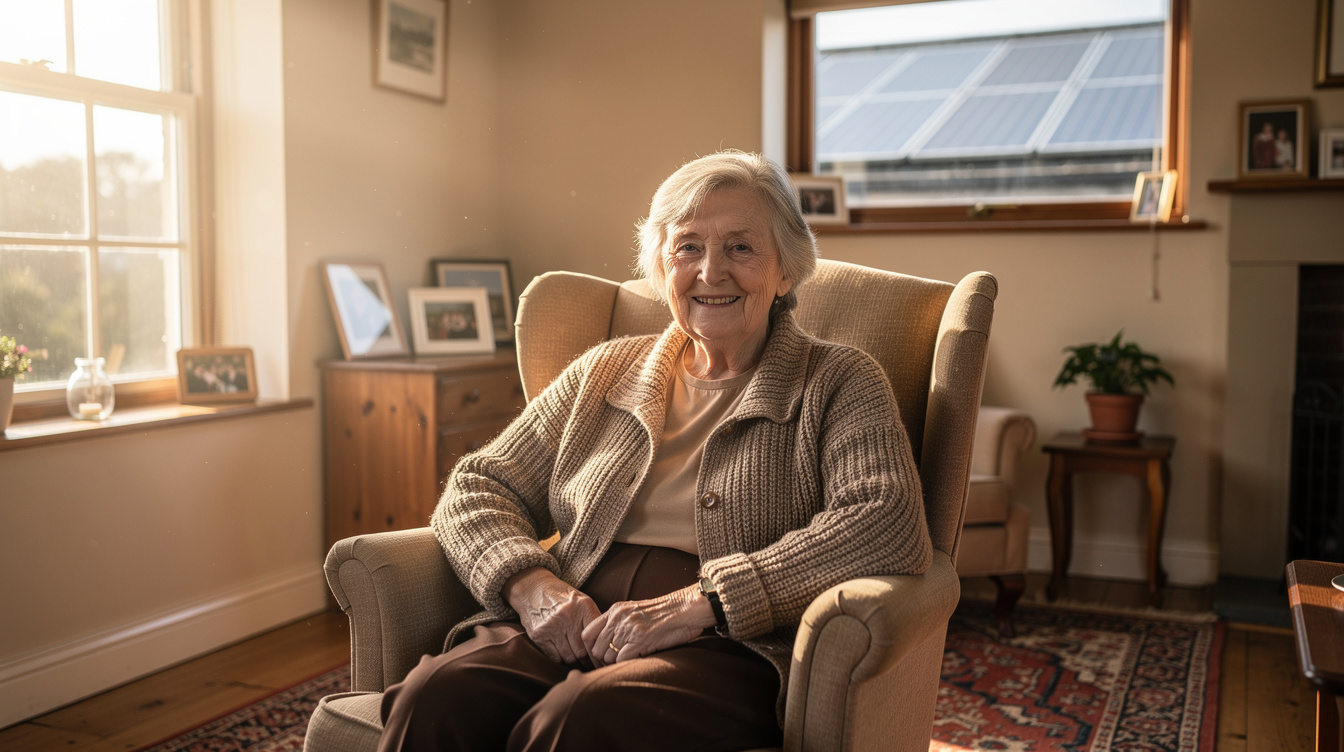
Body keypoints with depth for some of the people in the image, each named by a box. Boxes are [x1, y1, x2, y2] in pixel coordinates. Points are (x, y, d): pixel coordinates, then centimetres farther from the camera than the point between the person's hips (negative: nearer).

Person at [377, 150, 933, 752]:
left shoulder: (839, 383, 8)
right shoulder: (602, 371, 19)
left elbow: (892, 528, -10)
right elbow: (479, 488, 17)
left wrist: (700, 601, -18)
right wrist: (529, 582, -6)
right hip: (568, 633, 4)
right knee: (433, 699, -29)